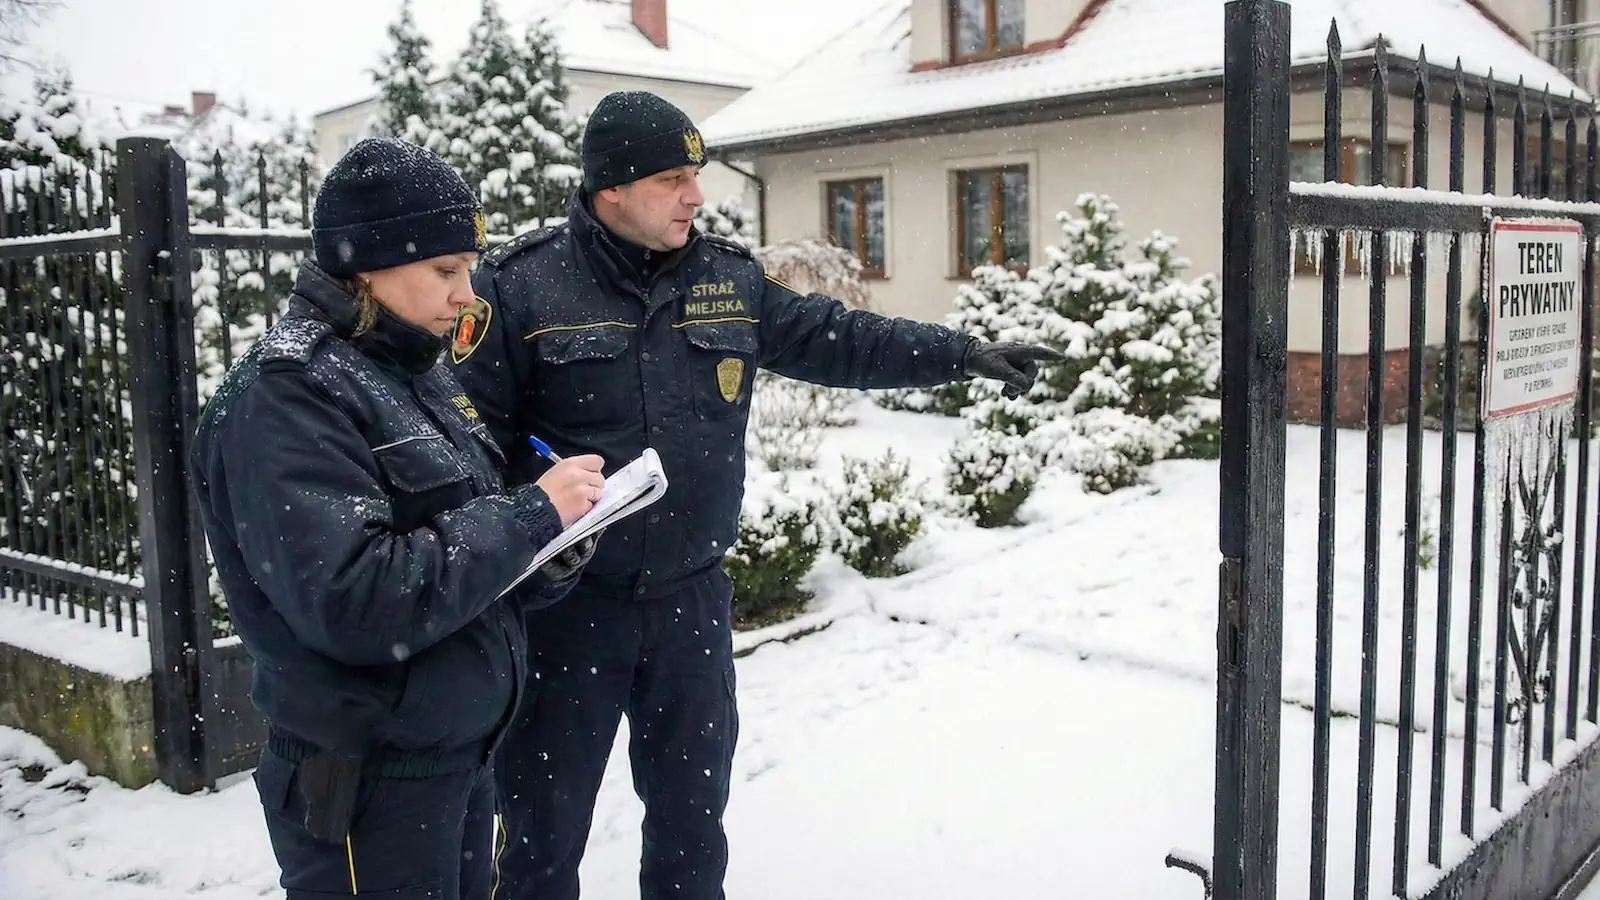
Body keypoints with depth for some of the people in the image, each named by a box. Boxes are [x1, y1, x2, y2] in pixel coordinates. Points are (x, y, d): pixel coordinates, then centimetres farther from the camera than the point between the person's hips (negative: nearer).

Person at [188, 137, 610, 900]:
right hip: (368, 780, -8)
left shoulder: (418, 373, 8)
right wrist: (532, 514, -24)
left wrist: (551, 560, -7)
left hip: (465, 751, 8)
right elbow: (352, 600, -28)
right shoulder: (287, 395, -17)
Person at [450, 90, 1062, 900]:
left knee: (692, 807, 20)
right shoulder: (521, 289, -10)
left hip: (690, 597, 4)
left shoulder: (729, 280, 4)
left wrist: (964, 355, 3)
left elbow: (839, 341, 7)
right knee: (544, 822, 11)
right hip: (564, 605, -4)